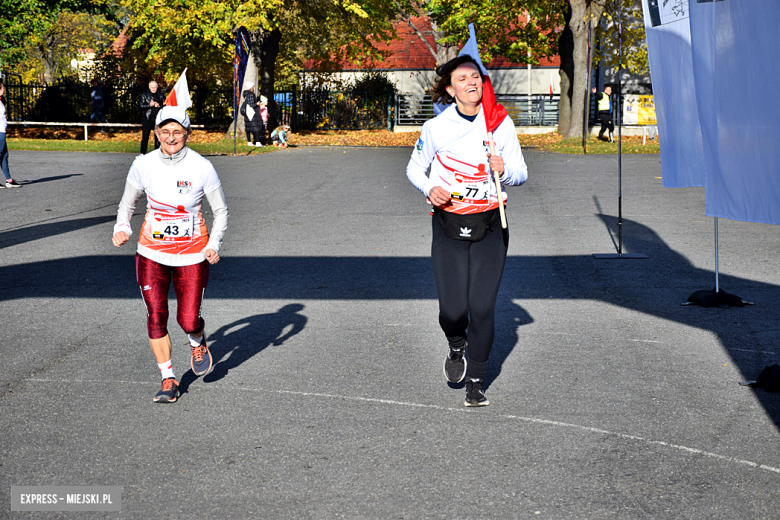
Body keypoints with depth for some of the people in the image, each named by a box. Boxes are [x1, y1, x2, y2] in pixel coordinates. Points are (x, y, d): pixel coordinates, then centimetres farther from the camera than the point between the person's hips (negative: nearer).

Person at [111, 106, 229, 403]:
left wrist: (214, 245, -12)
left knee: (188, 320, -3)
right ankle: (168, 379, 12)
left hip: (192, 255, -1)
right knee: (156, 316, -5)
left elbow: (221, 211, 1)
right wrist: (122, 228, -9)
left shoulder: (201, 167, -10)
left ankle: (197, 341, 35)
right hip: (152, 253, 2)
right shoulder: (143, 165, -5)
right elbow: (127, 203, 10)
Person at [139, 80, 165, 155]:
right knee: (145, 137, -2)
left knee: (158, 137, 4)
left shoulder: (161, 95, 9)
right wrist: (150, 105, -16)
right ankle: (142, 153, 3)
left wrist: (159, 105, -12)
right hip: (147, 118, -2)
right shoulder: (144, 95, 5)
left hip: (158, 118, 2)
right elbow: (141, 105, -2)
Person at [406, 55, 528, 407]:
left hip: (490, 226, 1)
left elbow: (521, 174, 7)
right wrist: (430, 189, -11)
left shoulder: (501, 123, 0)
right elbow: (414, 168, 9)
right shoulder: (436, 127, -4)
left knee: (482, 306, -6)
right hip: (449, 226, -1)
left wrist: (504, 170, -16)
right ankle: (457, 347, 29)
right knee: (452, 310, -8)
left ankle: (476, 382, 14)